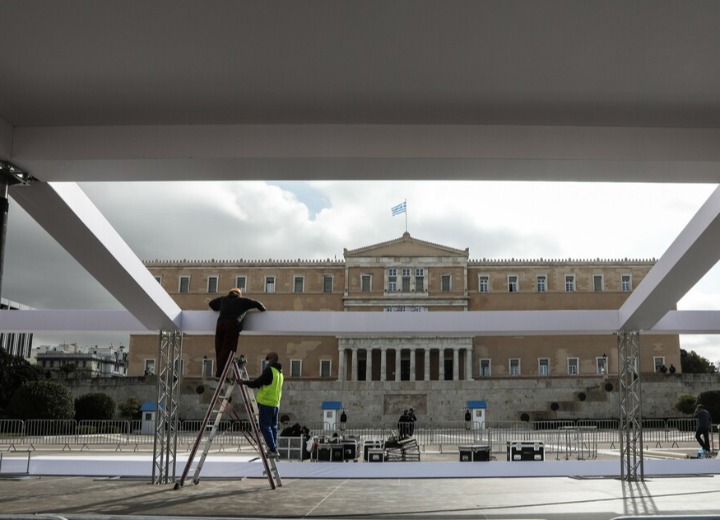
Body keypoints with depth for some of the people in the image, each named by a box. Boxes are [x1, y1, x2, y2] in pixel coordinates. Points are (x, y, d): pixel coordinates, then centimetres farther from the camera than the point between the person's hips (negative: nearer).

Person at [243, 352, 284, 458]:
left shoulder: (269, 370, -11)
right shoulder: (280, 372, 16)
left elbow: (257, 383, -11)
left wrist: (244, 382, -1)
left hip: (266, 403, -8)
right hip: (276, 404, 8)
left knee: (265, 426, -5)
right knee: (273, 427, 12)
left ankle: (273, 450, -10)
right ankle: (274, 450, 10)